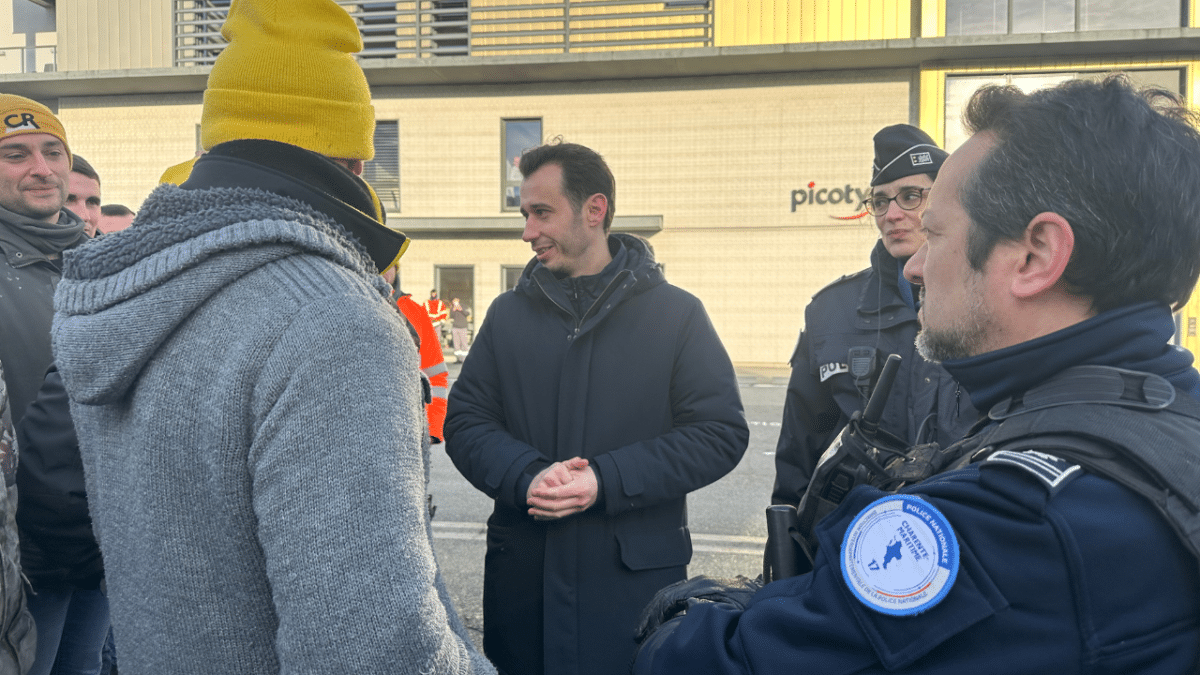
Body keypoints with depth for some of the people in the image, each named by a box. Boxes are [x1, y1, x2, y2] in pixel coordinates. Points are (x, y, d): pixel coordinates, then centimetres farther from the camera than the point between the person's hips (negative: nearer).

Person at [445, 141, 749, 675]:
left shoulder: (675, 315, 0)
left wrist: (605, 481, -17)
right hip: (520, 573, 3)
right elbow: (465, 420, 5)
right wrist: (527, 475, -16)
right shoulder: (509, 314, 8)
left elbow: (721, 432, -5)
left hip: (637, 576, -2)